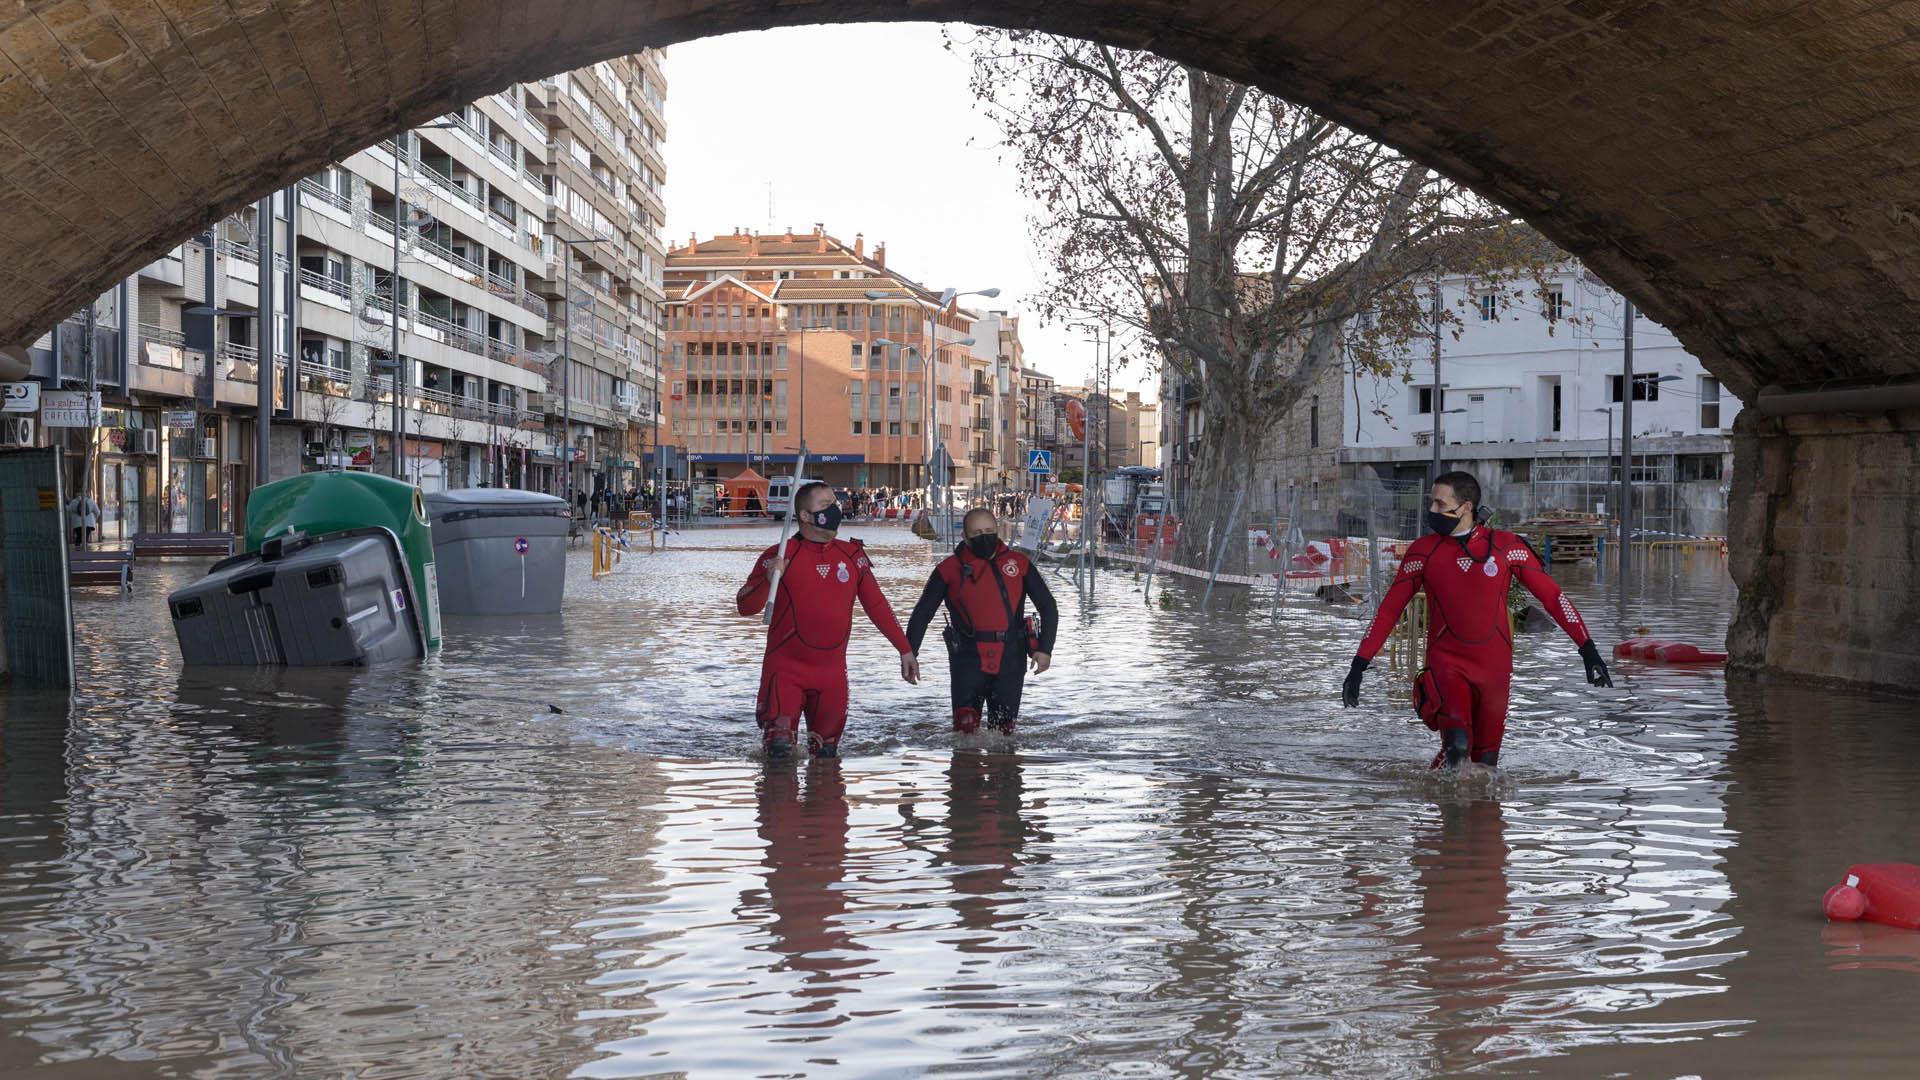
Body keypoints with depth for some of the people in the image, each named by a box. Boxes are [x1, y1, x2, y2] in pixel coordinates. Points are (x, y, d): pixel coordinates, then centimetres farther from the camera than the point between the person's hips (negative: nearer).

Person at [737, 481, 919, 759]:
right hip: (785, 668, -4)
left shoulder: (852, 556, 7)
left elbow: (877, 606, 15)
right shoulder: (780, 556, -5)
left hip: (832, 671, 4)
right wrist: (768, 579, -27)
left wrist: (905, 650, 13)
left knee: (826, 753, 8)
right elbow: (746, 607, -8)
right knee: (779, 744, -15)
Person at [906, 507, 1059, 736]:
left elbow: (1048, 608, 11)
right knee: (966, 728, -11)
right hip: (968, 658, -1)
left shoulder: (1019, 564, 6)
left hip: (1010, 659, 1)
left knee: (1004, 731, 5)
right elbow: (922, 613, 7)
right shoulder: (950, 568, 3)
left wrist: (1044, 649, -2)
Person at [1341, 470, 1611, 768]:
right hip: (1446, 662, -1)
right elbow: (1389, 611, 5)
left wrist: (1589, 651, -2)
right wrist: (1358, 666, 0)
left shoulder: (1506, 546, -1)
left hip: (1495, 667, 1)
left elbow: (1551, 596, 2)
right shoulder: (1422, 552, 0)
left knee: (1485, 763, 5)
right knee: (1457, 745, -25)